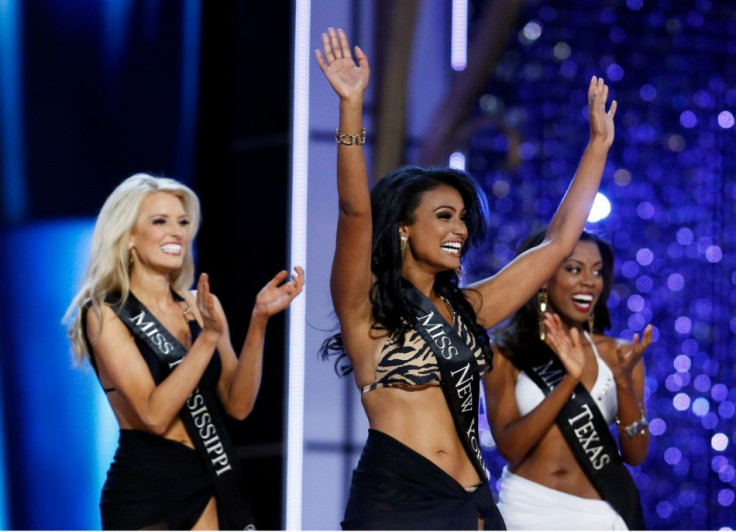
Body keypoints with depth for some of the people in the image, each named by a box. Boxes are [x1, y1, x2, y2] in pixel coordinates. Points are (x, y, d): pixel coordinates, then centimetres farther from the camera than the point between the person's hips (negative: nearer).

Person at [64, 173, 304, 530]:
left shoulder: (201, 306, 9)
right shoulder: (106, 315, -7)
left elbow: (237, 404, 1)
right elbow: (154, 415, -18)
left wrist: (259, 320, -8)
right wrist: (208, 337, -25)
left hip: (209, 486, 5)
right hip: (143, 491, -5)